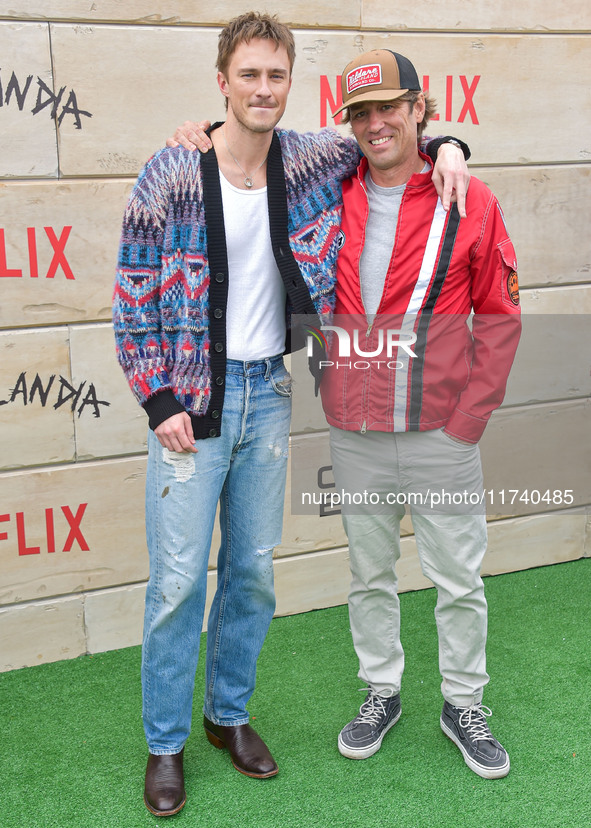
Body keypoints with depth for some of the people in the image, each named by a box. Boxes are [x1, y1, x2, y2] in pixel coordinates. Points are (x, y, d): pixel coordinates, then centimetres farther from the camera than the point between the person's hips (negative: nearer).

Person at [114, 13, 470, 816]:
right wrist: (159, 402, -10)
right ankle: (165, 743, 19)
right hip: (191, 401, -4)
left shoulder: (309, 161, 1)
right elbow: (135, 295, -6)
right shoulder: (172, 173, -9)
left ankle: (230, 712, 33)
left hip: (267, 395, 4)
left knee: (253, 571, 13)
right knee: (178, 579, 0)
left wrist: (441, 146, -2)